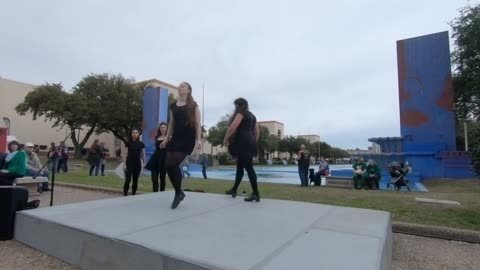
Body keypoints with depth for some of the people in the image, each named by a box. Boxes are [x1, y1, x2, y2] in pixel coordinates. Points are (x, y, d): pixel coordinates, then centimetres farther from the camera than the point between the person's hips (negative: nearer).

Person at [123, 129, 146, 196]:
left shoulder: (141, 144, 6)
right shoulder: (128, 143, 0)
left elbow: (143, 155, 9)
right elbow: (125, 154, 0)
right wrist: (124, 164, -6)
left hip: (138, 164, 2)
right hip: (129, 163, -2)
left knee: (135, 180, 5)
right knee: (128, 180, -8)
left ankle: (133, 194, 13)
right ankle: (125, 194, 2)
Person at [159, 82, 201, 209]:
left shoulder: (193, 105, 2)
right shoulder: (173, 106, 16)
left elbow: (197, 124, -3)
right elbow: (171, 124, 20)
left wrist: (198, 139, -14)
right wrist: (166, 139, 16)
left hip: (187, 139, -6)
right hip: (175, 138, 6)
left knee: (173, 164, -17)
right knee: (168, 165, -3)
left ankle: (178, 193, 4)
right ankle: (179, 192, 16)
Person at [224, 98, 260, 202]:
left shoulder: (241, 113, -2)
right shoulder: (252, 115, 24)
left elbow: (233, 127, -17)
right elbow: (257, 132, 23)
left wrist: (225, 139, -9)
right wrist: (253, 143, 26)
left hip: (243, 143, -9)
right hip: (249, 143, 9)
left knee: (248, 168, -10)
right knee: (240, 166, 15)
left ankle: (256, 194, -8)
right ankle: (234, 190, 26)